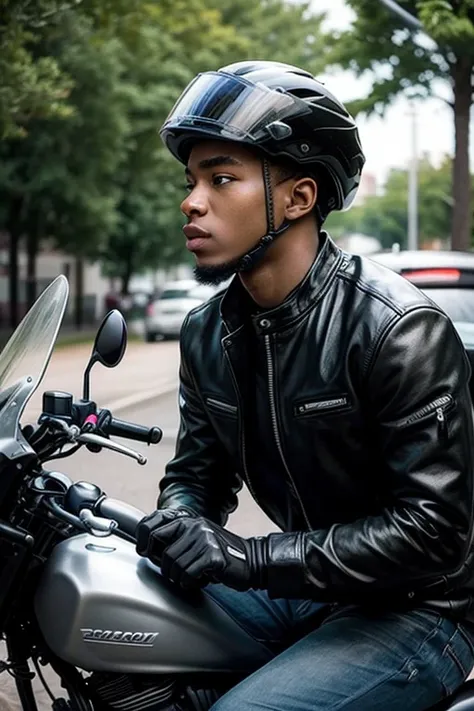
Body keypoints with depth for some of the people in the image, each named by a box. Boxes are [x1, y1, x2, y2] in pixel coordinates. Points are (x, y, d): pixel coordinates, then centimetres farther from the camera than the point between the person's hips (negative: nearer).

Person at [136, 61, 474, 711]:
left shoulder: (399, 328, -21)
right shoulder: (207, 335, 3)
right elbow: (198, 470, 12)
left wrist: (248, 557, -27)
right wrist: (178, 522, -14)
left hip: (416, 609, -6)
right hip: (299, 588, 7)